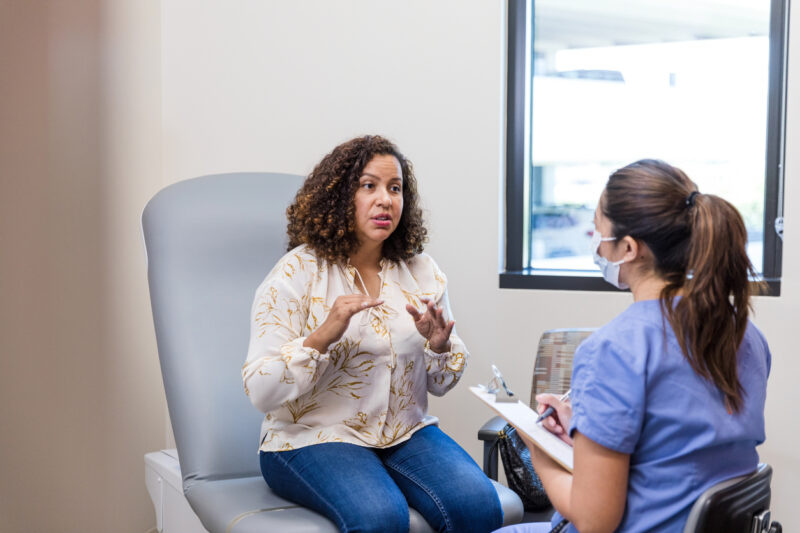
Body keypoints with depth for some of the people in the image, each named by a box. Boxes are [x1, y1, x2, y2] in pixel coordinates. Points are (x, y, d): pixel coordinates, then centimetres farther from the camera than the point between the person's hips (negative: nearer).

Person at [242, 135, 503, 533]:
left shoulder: (421, 272, 7)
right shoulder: (297, 273, -7)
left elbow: (440, 384, 11)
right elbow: (259, 392, -13)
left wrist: (439, 345, -11)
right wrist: (323, 336, -27)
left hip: (405, 433, 4)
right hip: (314, 437, -4)